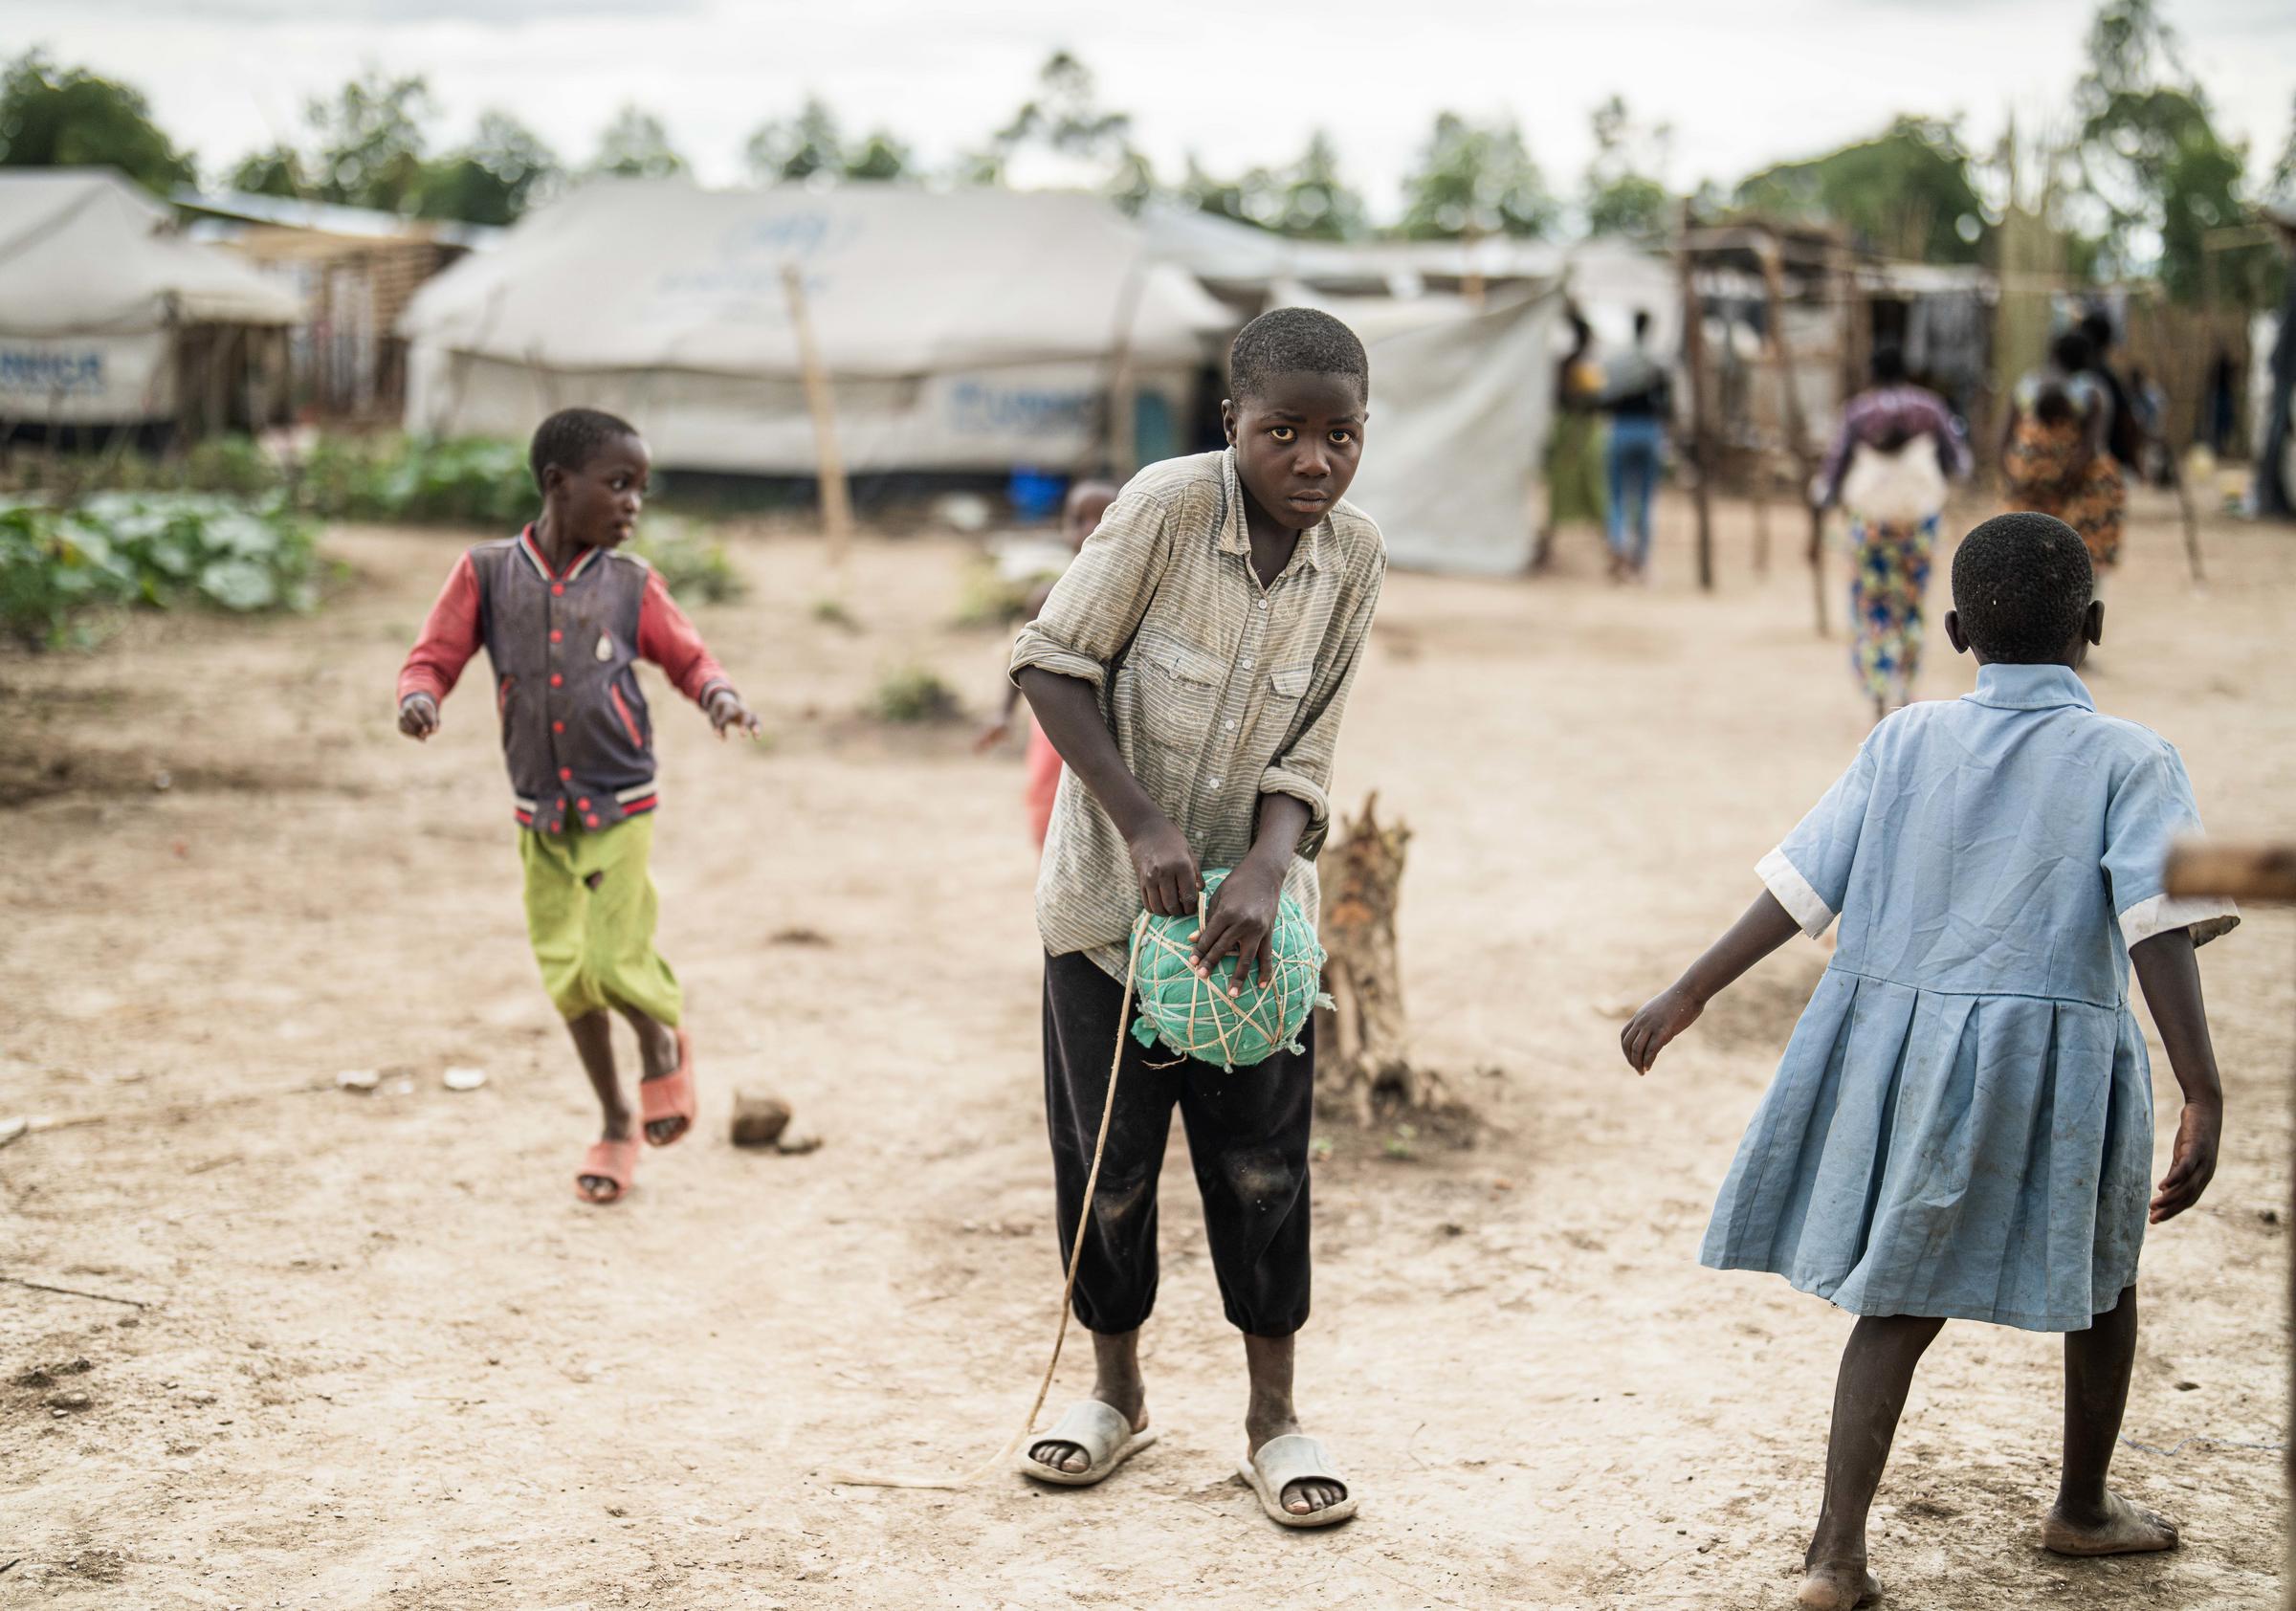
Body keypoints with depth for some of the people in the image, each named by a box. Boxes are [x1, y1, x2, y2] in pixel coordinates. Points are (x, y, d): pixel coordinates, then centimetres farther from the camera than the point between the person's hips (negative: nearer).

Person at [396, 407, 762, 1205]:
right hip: (541, 815, 1)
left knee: (614, 963, -13)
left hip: (620, 808, -1)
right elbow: (434, 656, 0)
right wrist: (419, 697, -23)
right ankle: (614, 1123, 24)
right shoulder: (487, 572, -2)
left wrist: (718, 693, -13)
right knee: (567, 975, 5)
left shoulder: (631, 584, -1)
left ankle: (665, 1040, 23)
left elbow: (687, 657, 8)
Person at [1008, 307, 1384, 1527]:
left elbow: (1304, 749, -5)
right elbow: (1052, 663, -16)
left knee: (1263, 1169, 5)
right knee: (1104, 1160, 9)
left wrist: (1265, 873, -22)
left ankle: (1274, 1421, 18)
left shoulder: (1354, 558, -6)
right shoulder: (1170, 504, -18)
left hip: (1249, 903, 2)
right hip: (1109, 894, -2)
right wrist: (1142, 825, -23)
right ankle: (1118, 1393, 29)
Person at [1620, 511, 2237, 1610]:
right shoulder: (2131, 763, -4)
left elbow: (1799, 888, 2)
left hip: (1894, 1038, 3)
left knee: (1899, 1297, 10)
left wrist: (1690, 994, 10)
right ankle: (2082, 1509, 38)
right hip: (2050, 1055, -2)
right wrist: (2202, 1096, -19)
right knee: (2103, 1278, 22)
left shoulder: (1906, 742, 5)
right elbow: (2157, 929, -16)